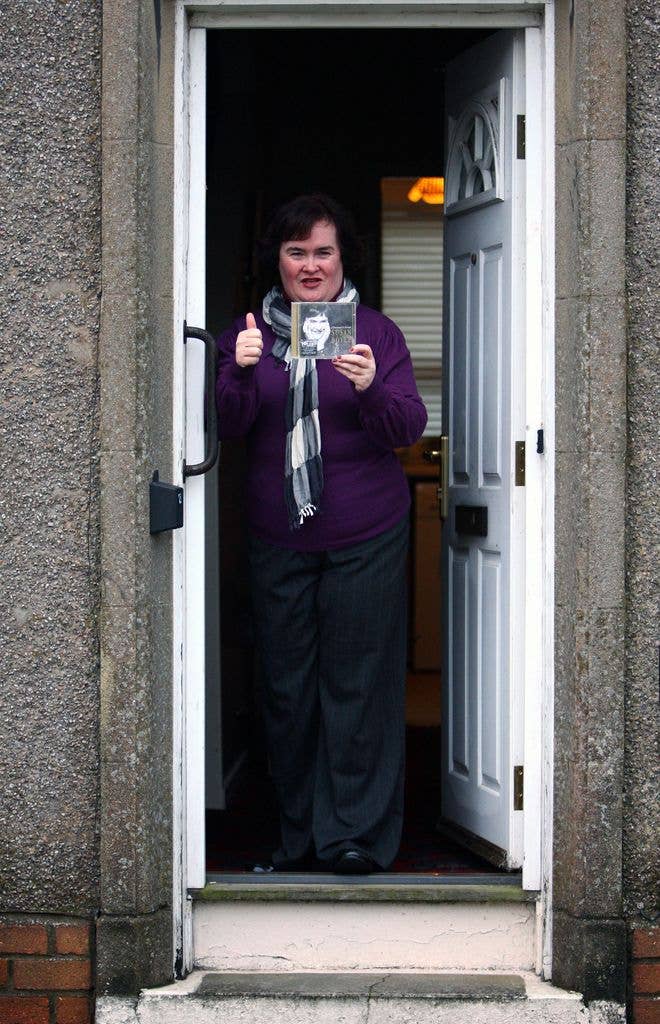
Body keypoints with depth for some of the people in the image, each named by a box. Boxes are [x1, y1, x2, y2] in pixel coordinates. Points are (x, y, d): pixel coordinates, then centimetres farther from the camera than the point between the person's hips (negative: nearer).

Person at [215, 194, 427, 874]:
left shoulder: (374, 332, 3)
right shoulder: (249, 332, 9)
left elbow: (409, 429, -5)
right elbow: (229, 428, -1)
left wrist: (370, 389, -24)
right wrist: (241, 373, -20)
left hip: (364, 539, -2)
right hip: (277, 538, 2)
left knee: (357, 683, -2)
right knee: (286, 685, 5)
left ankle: (356, 833, 5)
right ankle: (296, 832, 16)